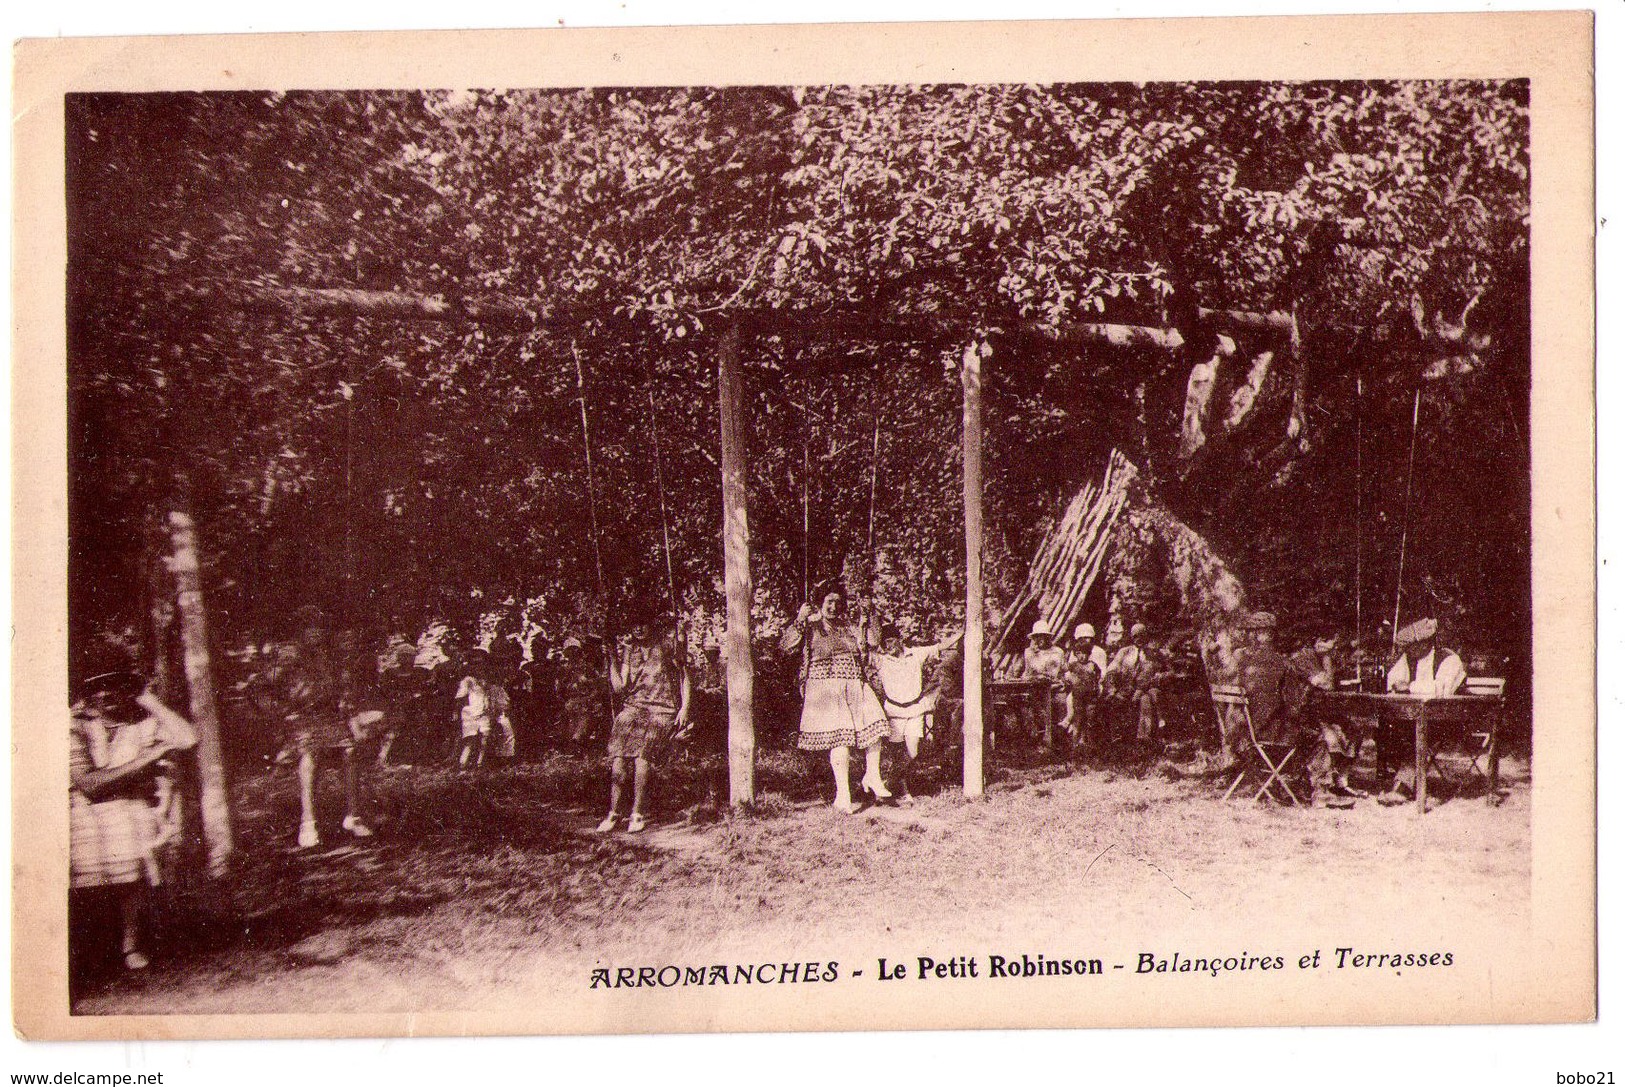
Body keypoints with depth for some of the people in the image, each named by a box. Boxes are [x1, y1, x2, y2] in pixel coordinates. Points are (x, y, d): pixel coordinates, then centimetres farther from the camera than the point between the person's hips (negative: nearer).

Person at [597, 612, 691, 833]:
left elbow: (684, 677, 9)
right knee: (618, 751, -22)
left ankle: (637, 813, -22)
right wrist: (611, 660, -2)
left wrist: (684, 708, 0)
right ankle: (613, 812, -16)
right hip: (634, 705, 3)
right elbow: (620, 687, 4)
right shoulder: (628, 651, 13)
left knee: (641, 750, -28)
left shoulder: (666, 646, 5)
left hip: (662, 709, -3)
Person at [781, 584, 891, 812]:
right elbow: (786, 646, -8)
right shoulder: (810, 627, 4)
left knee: (874, 722, -11)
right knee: (841, 737, -16)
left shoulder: (848, 628, 18)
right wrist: (799, 620, -17)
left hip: (855, 686, 5)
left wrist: (860, 633, 9)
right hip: (826, 688, -5)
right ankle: (843, 796, -15)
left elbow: (863, 658, 21)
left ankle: (872, 777, 10)